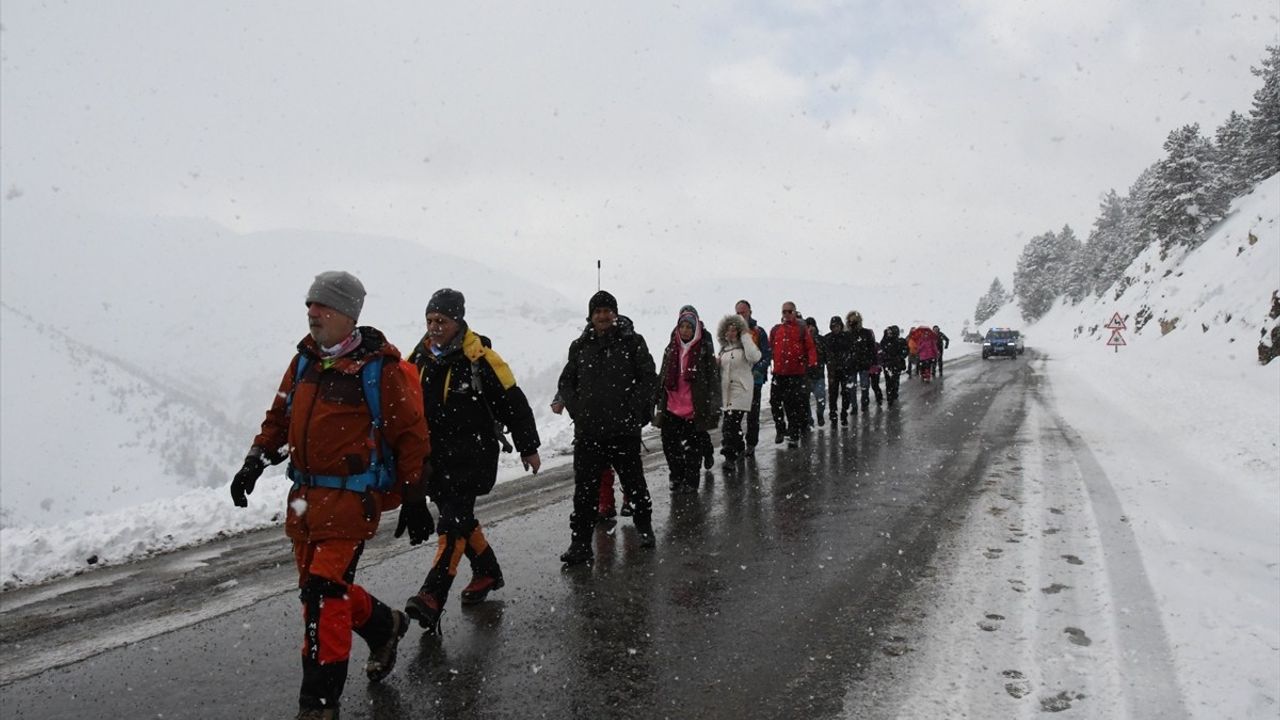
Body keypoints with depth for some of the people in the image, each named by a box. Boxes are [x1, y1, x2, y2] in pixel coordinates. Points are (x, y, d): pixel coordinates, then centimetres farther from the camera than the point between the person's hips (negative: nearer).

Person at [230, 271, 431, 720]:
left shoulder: (379, 368, -11)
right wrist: (256, 460, 7)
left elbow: (411, 435, -8)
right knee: (317, 586, 15)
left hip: (352, 497, -7)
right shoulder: (304, 360, 9)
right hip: (305, 495, 8)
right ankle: (383, 625, 41)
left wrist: (414, 499, -7)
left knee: (323, 591, -10)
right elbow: (280, 416, 20)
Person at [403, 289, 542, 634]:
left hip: (473, 455, -7)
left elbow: (513, 402, -8)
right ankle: (487, 571, 34)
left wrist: (528, 447, -3)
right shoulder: (419, 357, 5)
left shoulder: (480, 358, -13)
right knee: (460, 518, 15)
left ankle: (432, 597, -17)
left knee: (453, 519, -14)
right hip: (434, 457, 7)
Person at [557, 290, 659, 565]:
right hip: (588, 431, 2)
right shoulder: (580, 346, 8)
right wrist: (576, 410, 2)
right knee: (585, 490, 1)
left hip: (625, 430, -2)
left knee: (634, 482, 14)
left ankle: (644, 527, 36)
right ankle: (580, 543, 8)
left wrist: (634, 410, -10)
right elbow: (566, 382, 15)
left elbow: (649, 378, -2)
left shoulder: (632, 341, -1)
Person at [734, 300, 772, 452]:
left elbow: (767, 355, -4)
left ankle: (751, 443, 13)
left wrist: (758, 370, -17)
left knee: (752, 413, 4)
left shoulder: (759, 332, 0)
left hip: (754, 379, -3)